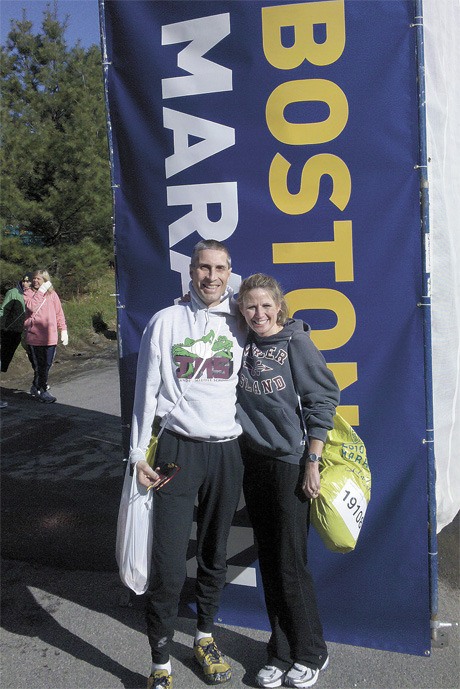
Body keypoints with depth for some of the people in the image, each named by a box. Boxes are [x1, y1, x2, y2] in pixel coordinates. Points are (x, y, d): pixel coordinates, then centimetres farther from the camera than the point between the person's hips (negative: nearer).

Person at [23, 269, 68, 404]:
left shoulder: (52, 294, 9)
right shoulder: (28, 293, 2)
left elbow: (59, 313, 14)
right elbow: (32, 307, -18)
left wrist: (63, 330, 9)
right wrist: (41, 291, -15)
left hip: (50, 338, 3)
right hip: (34, 336, -3)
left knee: (46, 365, 7)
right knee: (39, 366, 0)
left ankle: (36, 387, 25)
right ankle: (43, 392, 8)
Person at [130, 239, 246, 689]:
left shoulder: (239, 325, 7)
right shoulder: (166, 321, 2)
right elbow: (146, 391, 2)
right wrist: (138, 454, -2)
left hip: (226, 452, 2)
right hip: (177, 449, -2)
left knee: (215, 555, 14)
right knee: (168, 564, -5)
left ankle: (205, 638, 35)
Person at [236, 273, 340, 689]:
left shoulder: (296, 342, -10)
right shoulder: (241, 344, 5)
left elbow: (322, 401, -9)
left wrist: (313, 462, -12)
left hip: (290, 462, -5)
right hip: (253, 462, 5)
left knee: (291, 563, 2)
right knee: (269, 562, 12)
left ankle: (310, 654, 23)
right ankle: (281, 653, 28)